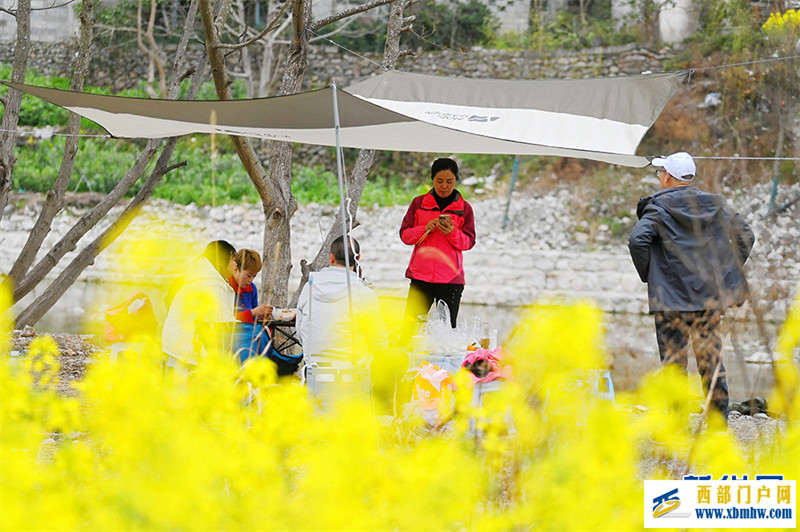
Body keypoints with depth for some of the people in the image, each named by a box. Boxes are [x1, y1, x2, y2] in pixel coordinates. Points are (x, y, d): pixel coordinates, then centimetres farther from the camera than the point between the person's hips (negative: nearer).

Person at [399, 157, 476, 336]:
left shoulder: (464, 208, 7)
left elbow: (469, 242, 4)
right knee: (411, 323, -4)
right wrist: (425, 229, -12)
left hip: (451, 278, 0)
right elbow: (404, 234, 6)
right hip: (421, 275, 0)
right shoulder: (419, 203, 8)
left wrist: (452, 233, -15)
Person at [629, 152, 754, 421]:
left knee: (673, 359, 0)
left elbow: (638, 240, -19)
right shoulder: (714, 205, 8)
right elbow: (745, 235, 11)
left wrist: (647, 275, -5)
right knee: (711, 359, 11)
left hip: (672, 298, -4)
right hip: (710, 296, 4)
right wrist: (725, 272, 15)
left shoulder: (659, 208, -5)